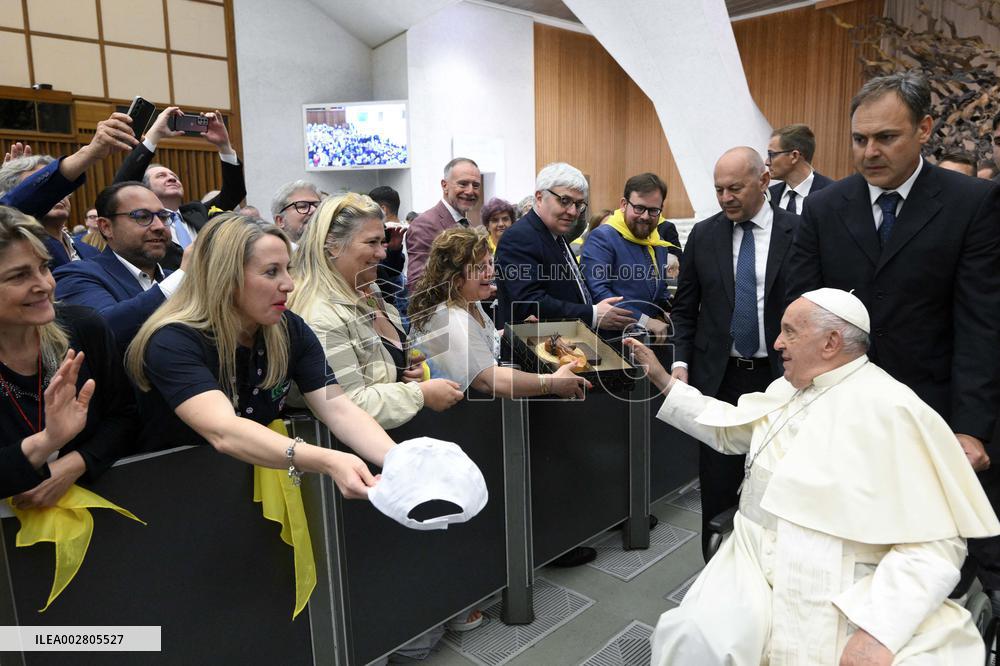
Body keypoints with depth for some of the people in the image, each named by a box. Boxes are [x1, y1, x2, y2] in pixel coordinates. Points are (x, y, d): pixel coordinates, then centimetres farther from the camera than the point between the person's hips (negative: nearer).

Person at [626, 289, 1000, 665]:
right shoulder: (787, 388, 10)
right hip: (755, 567, 4)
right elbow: (728, 428, 22)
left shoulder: (889, 410, -12)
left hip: (841, 601, -4)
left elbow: (935, 540, -15)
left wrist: (879, 631, -23)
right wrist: (662, 380, 17)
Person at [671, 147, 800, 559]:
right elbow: (684, 307, 7)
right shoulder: (703, 235, 3)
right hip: (718, 377, 1)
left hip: (781, 377, -1)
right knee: (717, 484, 8)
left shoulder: (799, 232, -3)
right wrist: (681, 361, -2)